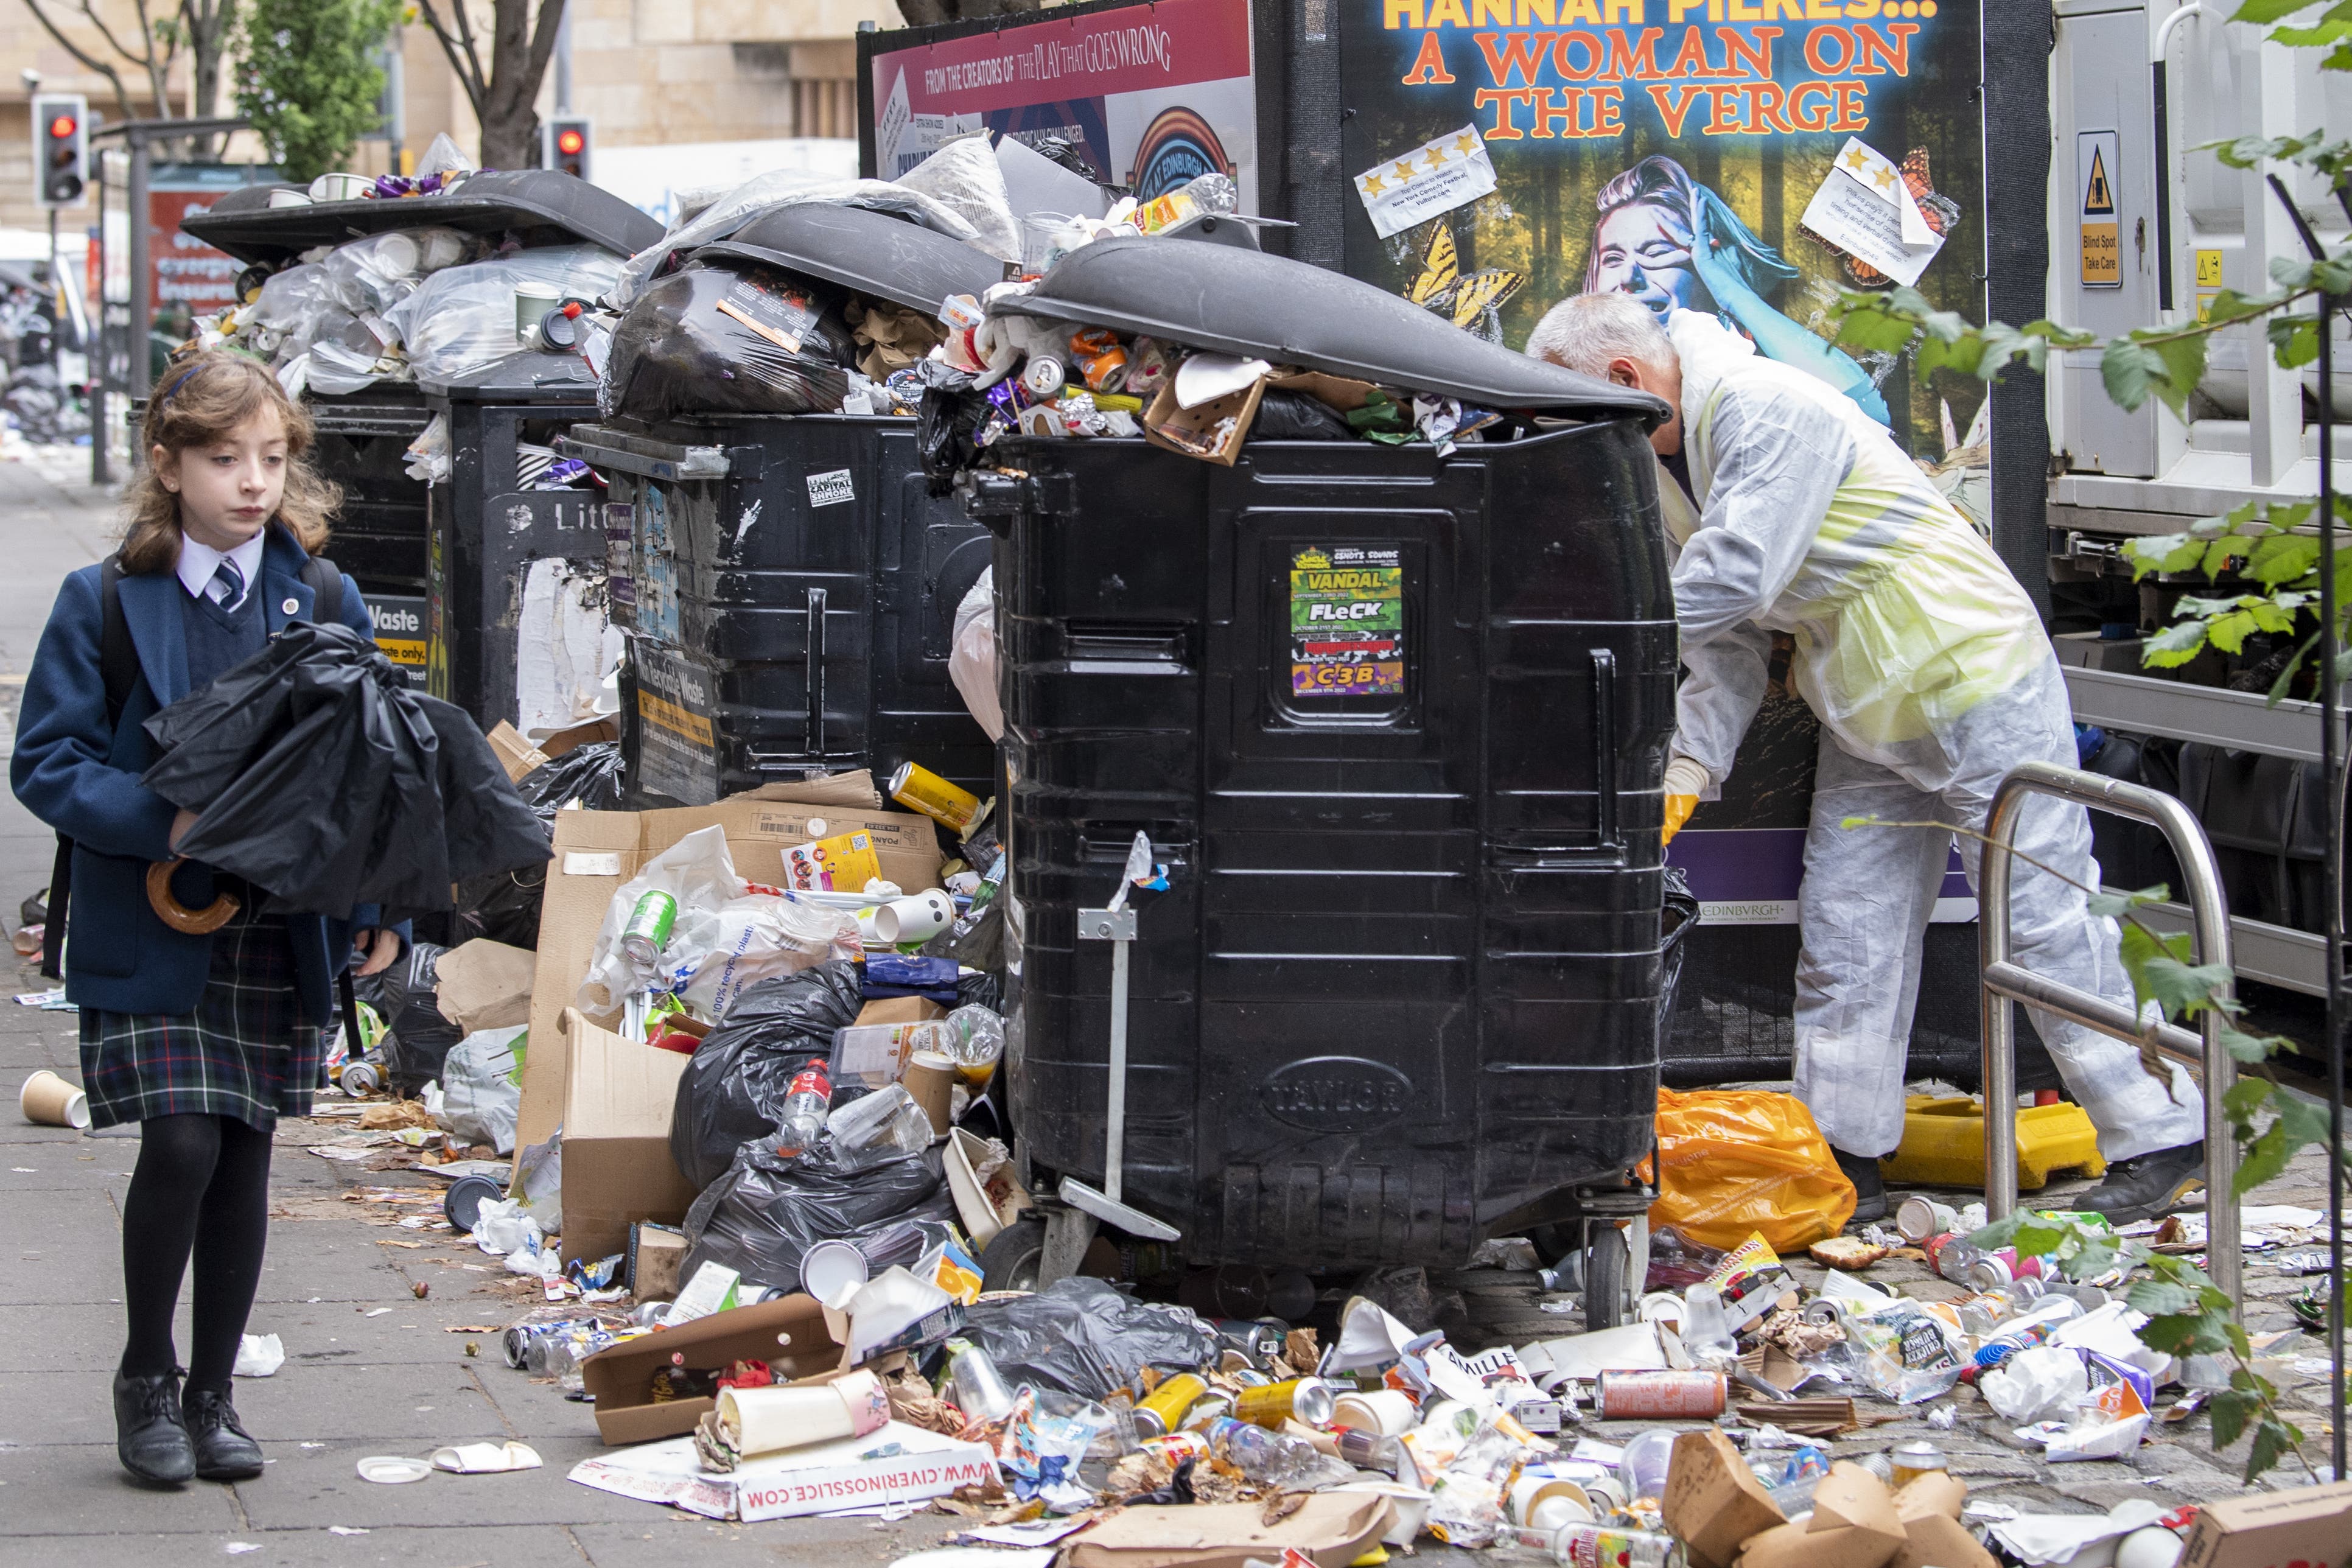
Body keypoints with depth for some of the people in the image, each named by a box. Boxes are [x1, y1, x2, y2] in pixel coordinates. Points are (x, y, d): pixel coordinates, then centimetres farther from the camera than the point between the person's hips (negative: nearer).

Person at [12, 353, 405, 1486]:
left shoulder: (327, 602, 5)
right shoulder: (103, 604, -4)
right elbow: (46, 760, -6)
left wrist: (381, 906, -1)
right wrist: (164, 820, -21)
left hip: (283, 929, 3)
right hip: (150, 933, -3)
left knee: (246, 1155, 6)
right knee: (181, 1144, -12)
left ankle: (211, 1394, 19)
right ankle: (144, 1376, 10)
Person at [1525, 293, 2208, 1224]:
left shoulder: (1767, 410, -23)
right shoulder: (1667, 465, 7)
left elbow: (1733, 583, -31)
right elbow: (1730, 645, 6)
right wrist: (1689, 764, -9)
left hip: (1976, 684, -9)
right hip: (1863, 721, 9)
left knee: (2044, 921, -5)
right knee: (1844, 938, 6)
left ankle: (2162, 1141, 2)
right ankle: (1844, 1160, 11)